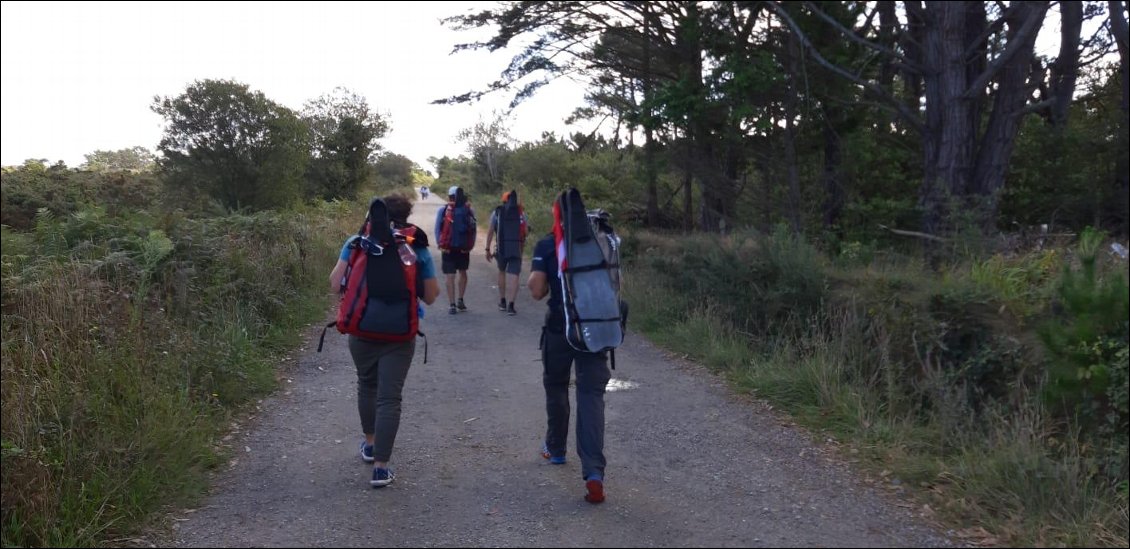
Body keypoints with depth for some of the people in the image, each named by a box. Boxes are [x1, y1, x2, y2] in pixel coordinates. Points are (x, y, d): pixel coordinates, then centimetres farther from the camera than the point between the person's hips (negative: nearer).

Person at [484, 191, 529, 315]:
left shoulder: (497, 212, 7)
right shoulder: (521, 213, 9)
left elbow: (490, 231, 2)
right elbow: (525, 232, 4)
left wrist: (488, 249, 4)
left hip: (502, 247, 1)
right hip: (517, 248, 0)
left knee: (502, 272, 20)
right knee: (514, 276, -2)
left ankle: (502, 301, 25)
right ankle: (511, 305, -7)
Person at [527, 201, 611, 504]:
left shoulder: (546, 245, -5)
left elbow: (537, 291, -11)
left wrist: (532, 280, 10)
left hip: (559, 328, -1)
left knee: (556, 387, 21)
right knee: (591, 394, -2)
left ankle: (555, 449, 37)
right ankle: (593, 471, -14)